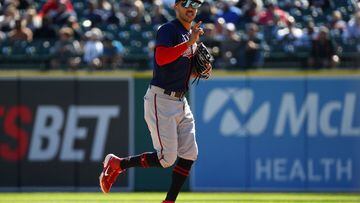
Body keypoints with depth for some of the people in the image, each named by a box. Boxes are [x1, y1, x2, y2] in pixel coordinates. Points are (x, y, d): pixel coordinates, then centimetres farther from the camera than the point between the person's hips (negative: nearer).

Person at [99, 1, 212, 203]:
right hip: (161, 100, -9)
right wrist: (190, 42, -27)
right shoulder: (168, 30, -11)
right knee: (167, 158, -12)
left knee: (189, 155, 1)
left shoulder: (191, 34, 17)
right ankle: (116, 164, 6)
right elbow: (161, 58, -29)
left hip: (181, 101, 9)